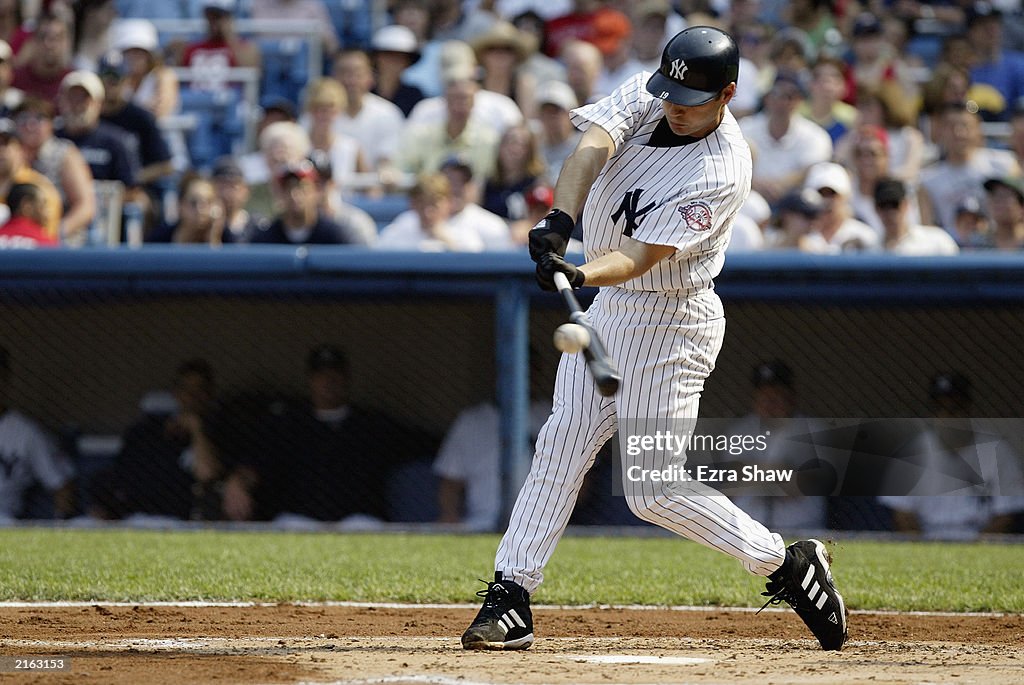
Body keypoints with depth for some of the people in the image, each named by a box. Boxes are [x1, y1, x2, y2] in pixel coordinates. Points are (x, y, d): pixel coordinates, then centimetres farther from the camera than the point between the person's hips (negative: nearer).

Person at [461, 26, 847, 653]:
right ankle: (511, 599, 6)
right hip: (610, 308, 7)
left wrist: (578, 275, -47)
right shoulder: (647, 96, -4)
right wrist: (560, 221, -38)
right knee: (562, 443, 3)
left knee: (654, 491, -8)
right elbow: (592, 148, -20)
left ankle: (790, 565, 6)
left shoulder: (722, 172, -24)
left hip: (670, 324, -7)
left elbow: (641, 257, -29)